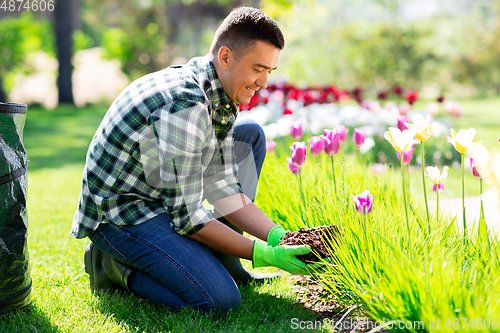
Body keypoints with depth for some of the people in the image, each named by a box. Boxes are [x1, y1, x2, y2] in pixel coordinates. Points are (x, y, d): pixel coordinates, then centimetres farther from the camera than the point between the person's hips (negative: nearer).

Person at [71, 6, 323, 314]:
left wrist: (279, 238, -8)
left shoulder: (221, 95, 2)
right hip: (119, 214, -10)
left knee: (251, 135, 9)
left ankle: (225, 265, 9)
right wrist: (261, 254, -21)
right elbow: (187, 217, -25)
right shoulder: (184, 106, -29)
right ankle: (116, 265, -1)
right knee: (221, 300, -24)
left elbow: (223, 189, 2)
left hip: (162, 197, 10)